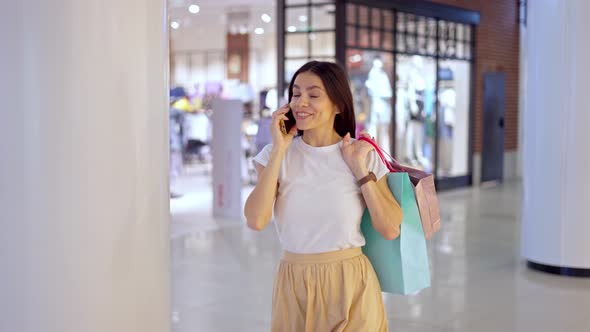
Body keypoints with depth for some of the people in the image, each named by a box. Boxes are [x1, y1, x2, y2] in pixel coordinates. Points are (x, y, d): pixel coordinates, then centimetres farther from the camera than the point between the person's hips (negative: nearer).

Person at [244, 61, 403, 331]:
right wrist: (279, 151, -15)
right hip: (294, 285, 1)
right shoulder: (275, 155, -2)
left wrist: (360, 168, -13)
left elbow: (391, 230, -8)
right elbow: (256, 221, -18)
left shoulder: (364, 155, -3)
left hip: (351, 283, 0)